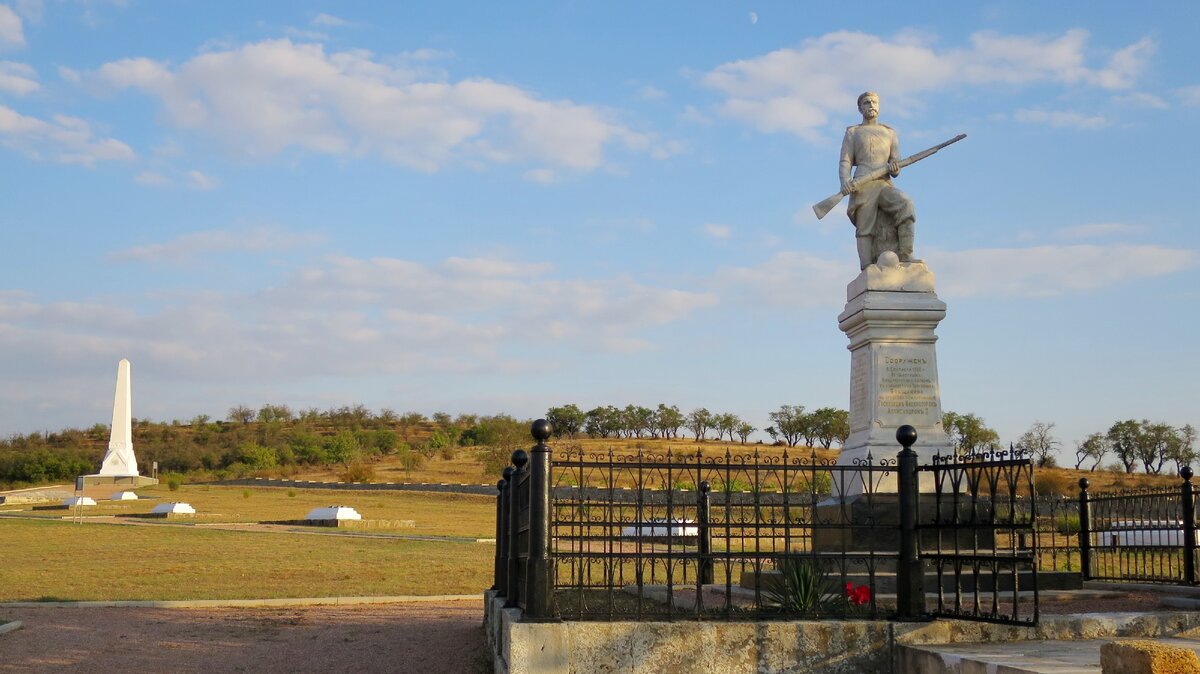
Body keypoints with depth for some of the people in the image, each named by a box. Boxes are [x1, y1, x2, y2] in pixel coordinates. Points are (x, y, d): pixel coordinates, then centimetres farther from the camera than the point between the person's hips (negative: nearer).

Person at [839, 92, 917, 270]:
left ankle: (905, 254, -32)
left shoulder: (890, 133, 23)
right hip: (862, 186, -2)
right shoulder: (852, 133, 17)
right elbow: (844, 163, 5)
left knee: (905, 204, -28)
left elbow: (896, 168, 17)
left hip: (885, 185, 2)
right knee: (865, 228, -16)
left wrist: (895, 169, -10)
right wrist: (844, 181, -17)